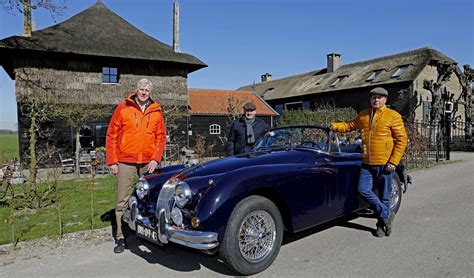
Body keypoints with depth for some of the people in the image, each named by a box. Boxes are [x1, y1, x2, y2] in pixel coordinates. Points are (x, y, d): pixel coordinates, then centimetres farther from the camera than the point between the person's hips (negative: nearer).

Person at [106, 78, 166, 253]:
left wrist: (156, 159, -3)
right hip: (125, 162, -2)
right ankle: (120, 237, 13)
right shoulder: (123, 108, 1)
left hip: (148, 163, 2)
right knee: (123, 201, 1)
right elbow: (111, 135, 1)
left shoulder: (156, 111, 6)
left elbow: (161, 137, 8)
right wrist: (112, 161, -3)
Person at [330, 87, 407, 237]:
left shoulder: (393, 116, -4)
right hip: (367, 163, 4)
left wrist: (394, 162, -11)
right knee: (363, 190, -5)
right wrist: (335, 126, 3)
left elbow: (401, 139, -5)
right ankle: (386, 215, 11)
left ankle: (381, 224, 22)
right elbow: (350, 125, 23)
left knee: (384, 196, 5)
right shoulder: (363, 115, 11)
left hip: (384, 164, -4)